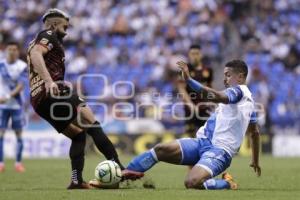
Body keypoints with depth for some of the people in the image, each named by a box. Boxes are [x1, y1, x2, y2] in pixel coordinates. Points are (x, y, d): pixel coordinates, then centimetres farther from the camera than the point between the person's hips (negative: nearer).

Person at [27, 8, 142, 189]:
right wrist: (49, 81, -31)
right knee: (93, 125, -13)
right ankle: (119, 168, -24)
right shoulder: (49, 36, 2)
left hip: (38, 101, 10)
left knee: (79, 135, 15)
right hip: (53, 93, -10)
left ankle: (77, 180, 3)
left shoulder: (35, 42, 30)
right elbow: (36, 55, -18)